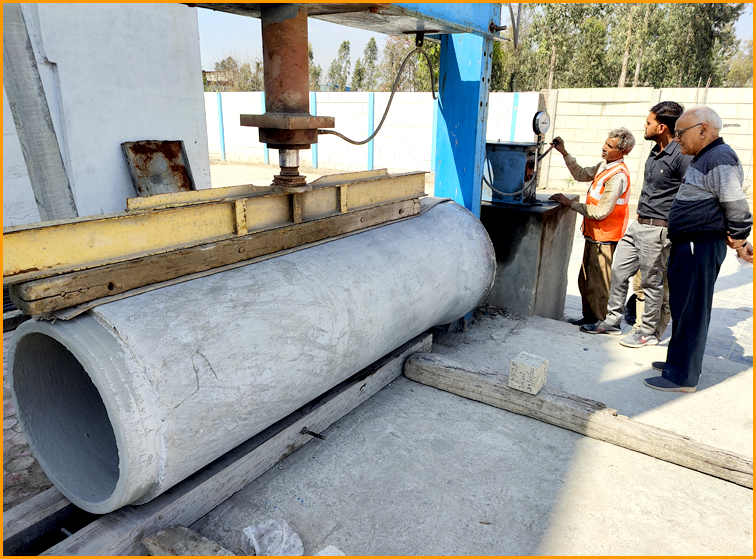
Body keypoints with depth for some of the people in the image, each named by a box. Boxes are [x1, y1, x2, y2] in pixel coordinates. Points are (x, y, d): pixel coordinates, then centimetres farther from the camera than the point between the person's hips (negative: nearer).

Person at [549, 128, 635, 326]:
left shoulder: (618, 176, -22)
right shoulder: (604, 166, 8)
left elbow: (601, 212, -25)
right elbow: (581, 174, 23)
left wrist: (570, 203, -18)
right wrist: (564, 152, 13)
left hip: (604, 239, -9)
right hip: (594, 236, 10)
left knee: (597, 284, 0)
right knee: (585, 280, 16)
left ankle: (602, 323, 14)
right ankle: (589, 317, 29)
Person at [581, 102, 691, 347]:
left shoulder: (682, 156, -17)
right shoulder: (655, 152, 12)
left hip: (657, 229, -9)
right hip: (637, 225, 9)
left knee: (652, 282, 3)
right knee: (618, 272, 12)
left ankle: (649, 331, 19)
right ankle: (612, 321, 24)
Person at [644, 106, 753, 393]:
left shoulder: (720, 159, -16)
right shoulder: (703, 158, 17)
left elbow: (736, 207, -18)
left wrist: (738, 242, -5)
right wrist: (736, 241, 20)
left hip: (701, 247, -10)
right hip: (687, 245, 10)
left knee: (690, 310, -4)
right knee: (682, 306, 18)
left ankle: (683, 377, 5)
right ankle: (681, 359, 32)